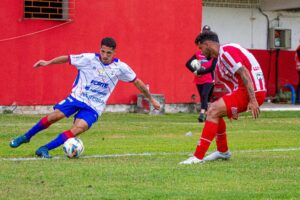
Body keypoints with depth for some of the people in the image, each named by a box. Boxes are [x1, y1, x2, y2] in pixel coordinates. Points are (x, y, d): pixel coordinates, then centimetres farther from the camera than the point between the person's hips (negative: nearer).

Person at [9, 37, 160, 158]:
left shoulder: (120, 67, -6)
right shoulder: (89, 59, -10)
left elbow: (137, 82, 5)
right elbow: (67, 58, -2)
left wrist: (151, 99, 11)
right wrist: (48, 62, -13)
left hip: (94, 107, 0)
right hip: (77, 97, 0)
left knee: (79, 128, -24)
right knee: (55, 116, -17)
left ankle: (45, 149, -20)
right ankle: (26, 137, 6)